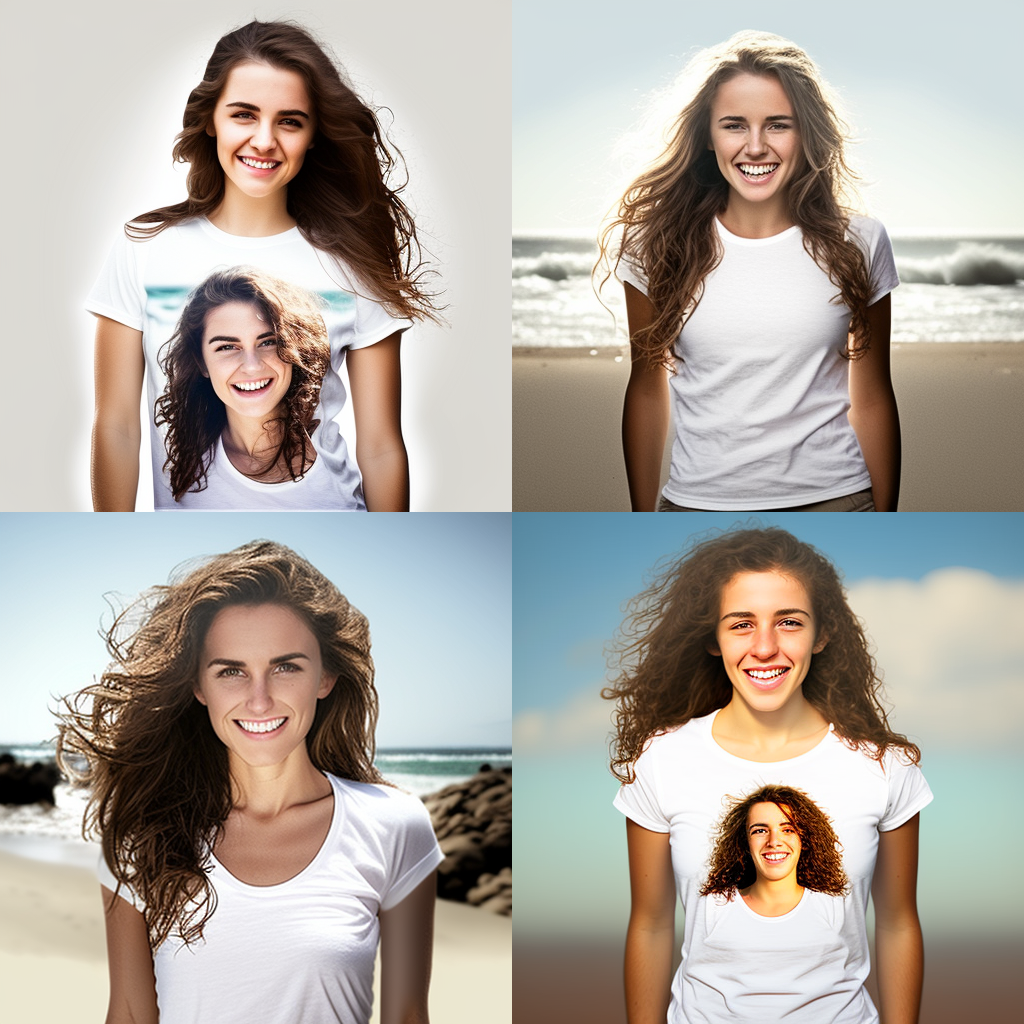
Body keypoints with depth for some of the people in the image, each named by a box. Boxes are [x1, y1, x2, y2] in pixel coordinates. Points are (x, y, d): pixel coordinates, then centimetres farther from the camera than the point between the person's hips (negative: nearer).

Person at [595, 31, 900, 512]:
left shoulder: (858, 244, -2)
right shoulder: (658, 242, -2)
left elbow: (872, 399, 4)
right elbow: (646, 389, 5)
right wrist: (641, 516, 6)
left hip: (833, 498, 0)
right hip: (697, 501, 0)